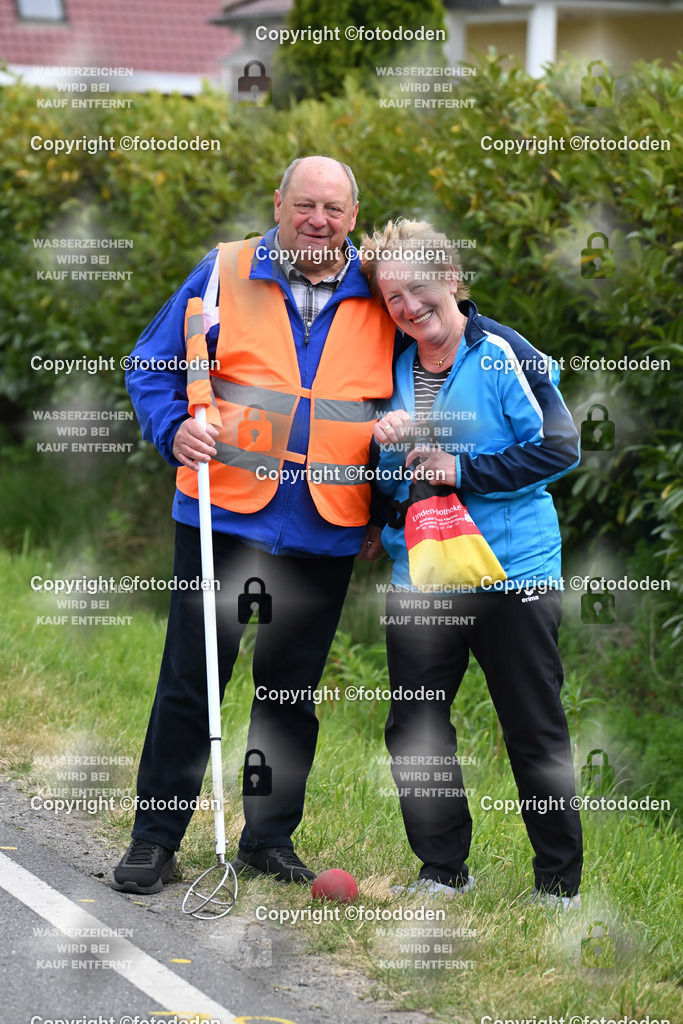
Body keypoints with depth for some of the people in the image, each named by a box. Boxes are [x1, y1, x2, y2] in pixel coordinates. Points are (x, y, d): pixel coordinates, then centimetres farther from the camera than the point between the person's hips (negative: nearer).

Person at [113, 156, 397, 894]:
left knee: (292, 689, 10)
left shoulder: (381, 298, 7)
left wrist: (386, 510, 11)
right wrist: (174, 428, -12)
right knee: (191, 678, -2)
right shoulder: (224, 273, 1)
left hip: (326, 530, 2)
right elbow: (151, 365, 7)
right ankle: (155, 838, 7)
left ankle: (269, 838, 23)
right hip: (224, 514, -2)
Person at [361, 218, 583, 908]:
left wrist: (463, 471, -16)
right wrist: (386, 443, -4)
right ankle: (443, 870, 21)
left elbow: (559, 448, -13)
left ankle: (558, 883, 12)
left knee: (534, 733, 1)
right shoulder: (393, 368, 8)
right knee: (414, 729, 6)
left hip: (513, 572, -5)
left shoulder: (503, 354, -8)